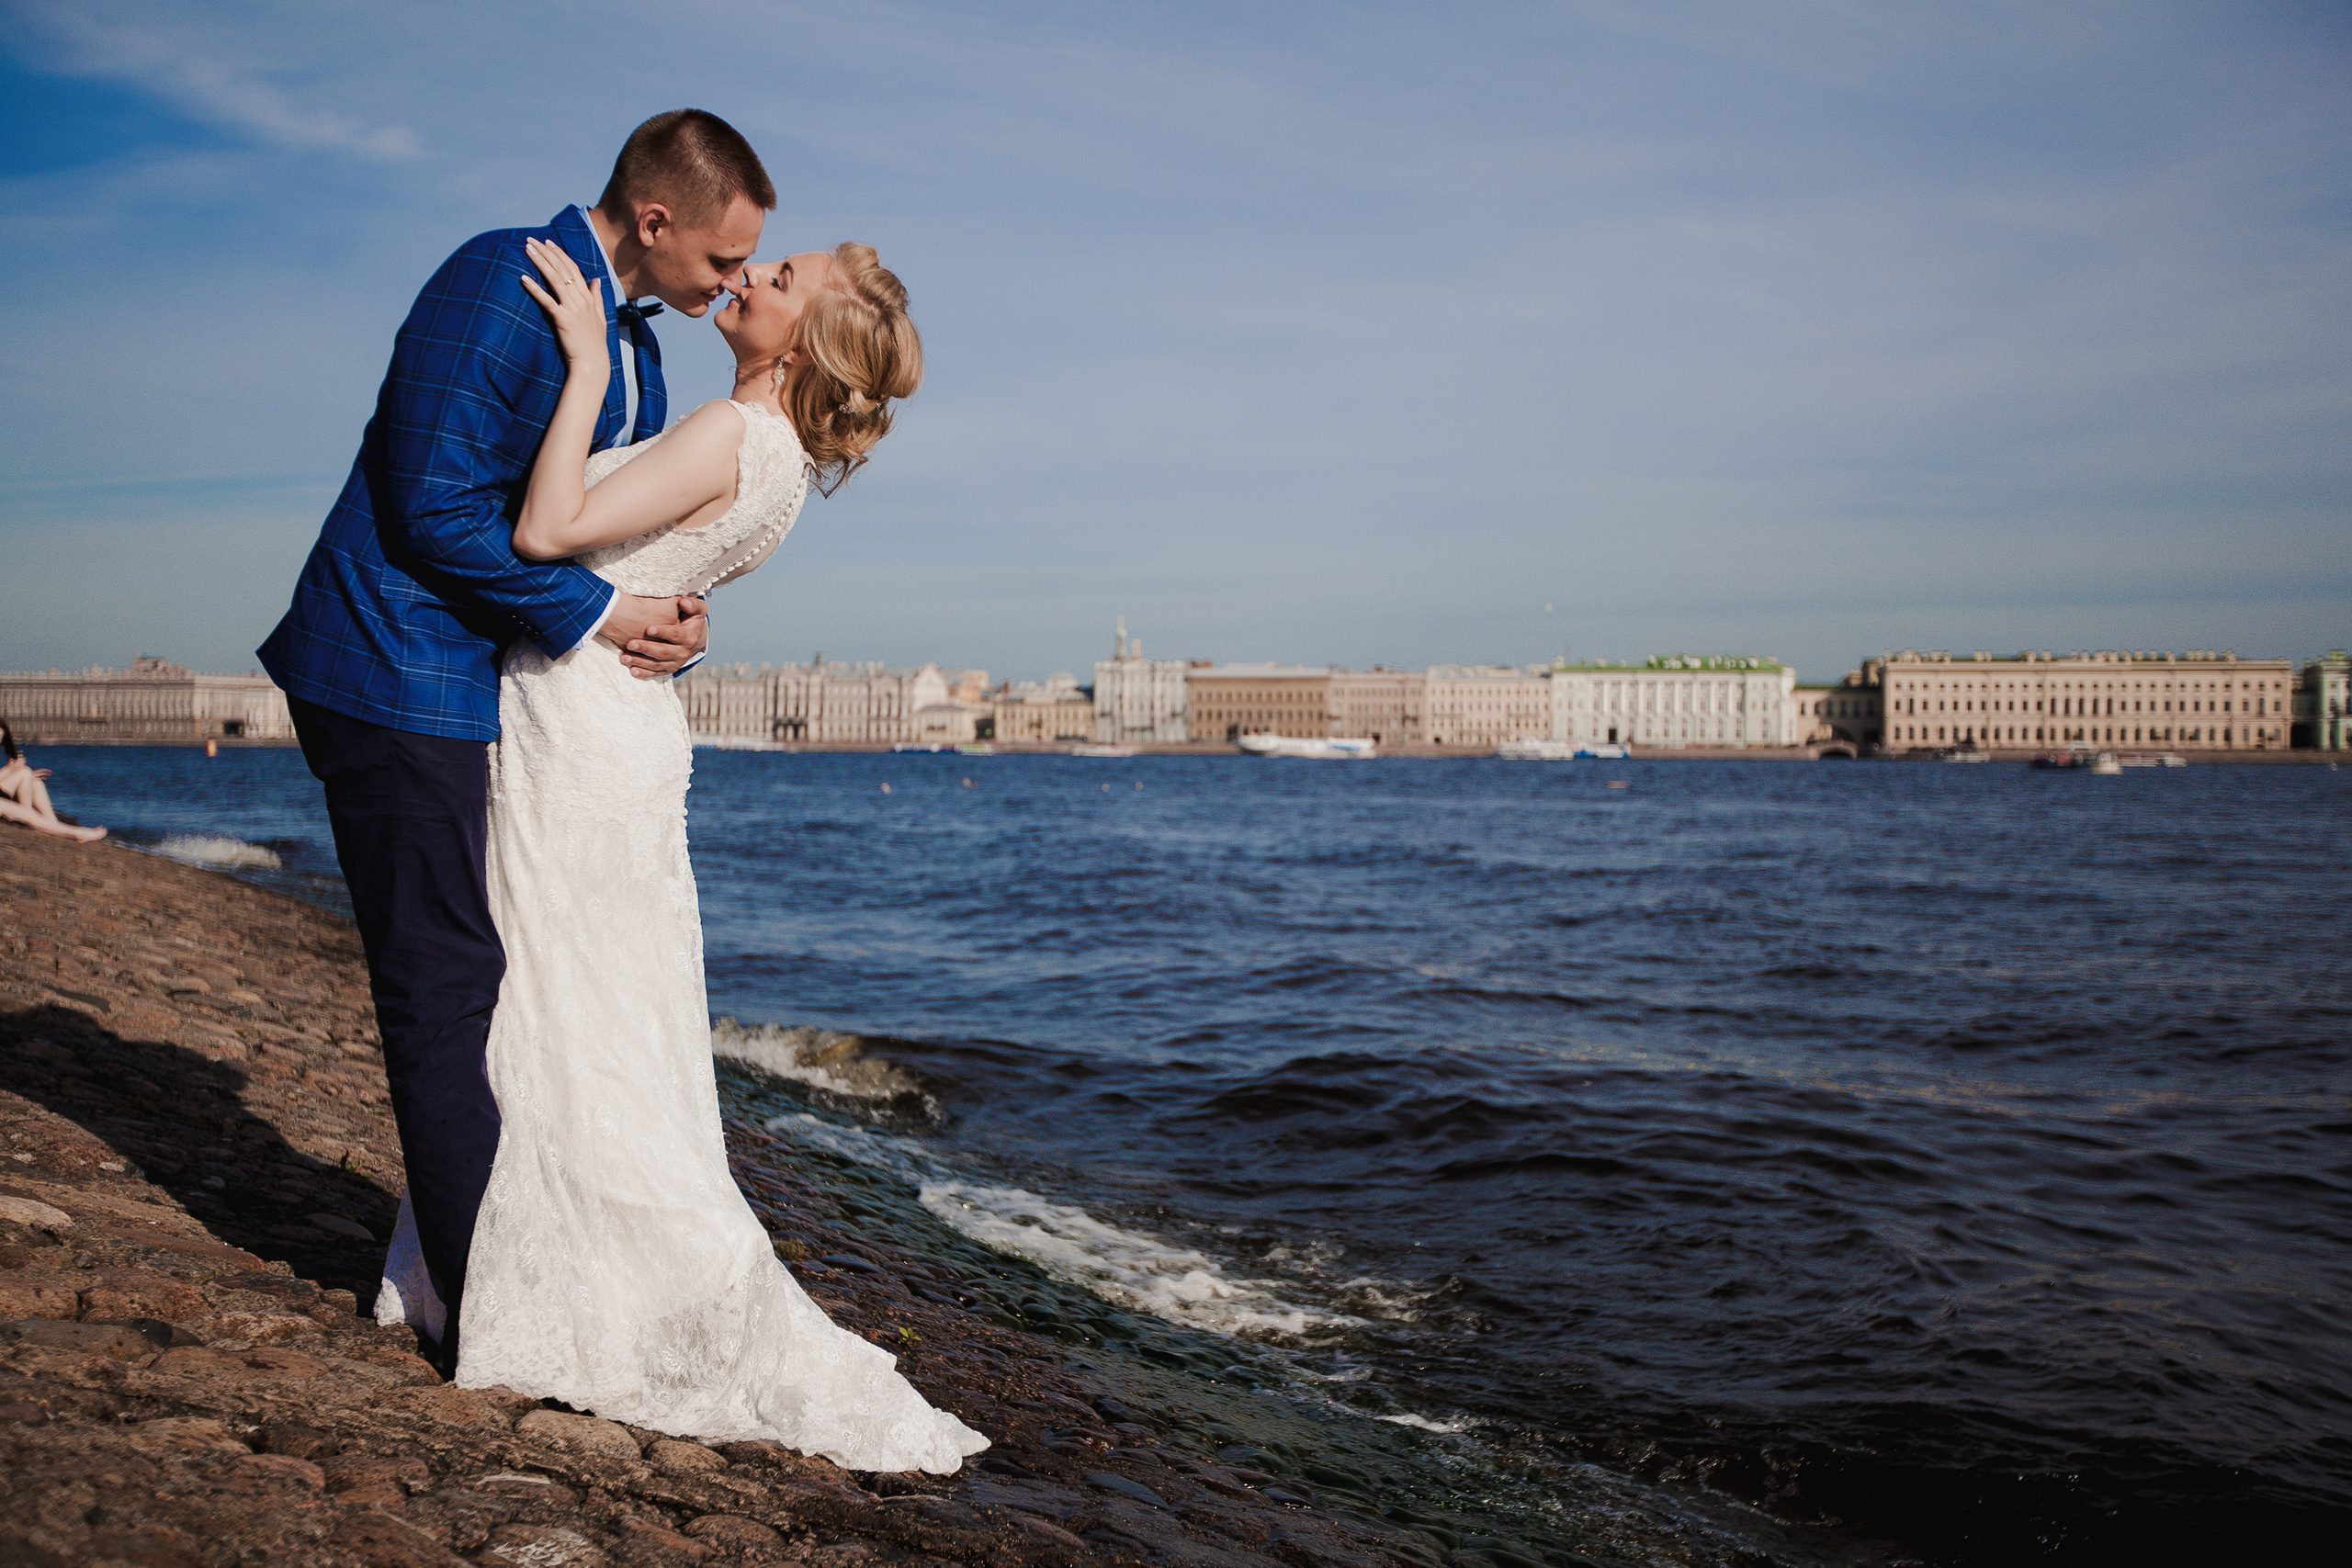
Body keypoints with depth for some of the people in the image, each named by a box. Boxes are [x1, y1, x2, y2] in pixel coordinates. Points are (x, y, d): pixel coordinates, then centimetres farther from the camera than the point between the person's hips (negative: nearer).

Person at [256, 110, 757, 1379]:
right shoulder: (502, 282, -18)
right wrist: (593, 616, -17)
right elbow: (435, 505, -22)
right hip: (403, 677, -9)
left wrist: (675, 616, -2)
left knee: (474, 983, 13)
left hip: (486, 687, 9)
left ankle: (473, 1287, 25)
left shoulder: (634, 343, 12)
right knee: (445, 988, -5)